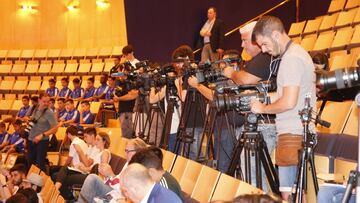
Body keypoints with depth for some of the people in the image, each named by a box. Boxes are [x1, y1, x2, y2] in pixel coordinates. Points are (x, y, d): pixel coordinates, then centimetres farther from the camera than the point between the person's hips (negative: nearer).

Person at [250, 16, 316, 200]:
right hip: (301, 133, 10)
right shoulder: (297, 53, 18)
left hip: (292, 135, -10)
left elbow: (289, 102, -21)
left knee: (288, 193, -9)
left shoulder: (291, 59, -14)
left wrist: (262, 108, -6)